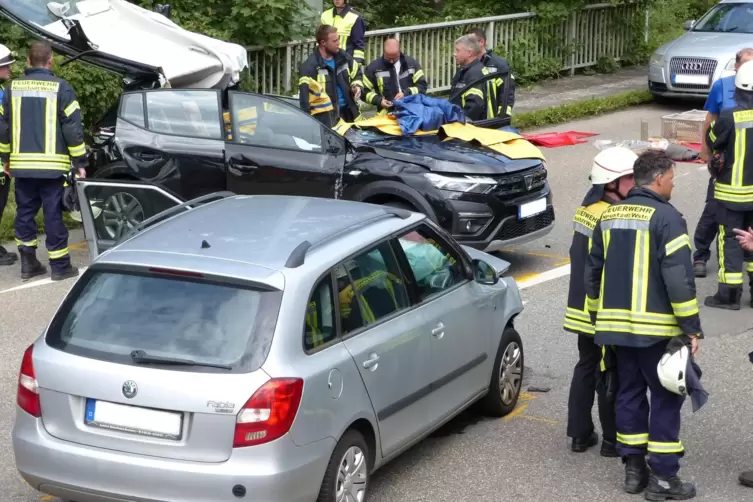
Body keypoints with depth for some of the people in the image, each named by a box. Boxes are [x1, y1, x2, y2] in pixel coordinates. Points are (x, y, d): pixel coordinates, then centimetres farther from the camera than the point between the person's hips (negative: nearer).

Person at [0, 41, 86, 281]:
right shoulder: (60, 87, -6)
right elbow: (73, 128, -8)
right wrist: (79, 162, -1)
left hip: (22, 164, 4)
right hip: (52, 165, -4)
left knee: (25, 212, 13)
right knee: (53, 214, 1)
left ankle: (28, 263, 15)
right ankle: (60, 266, 5)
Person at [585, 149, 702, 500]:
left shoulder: (609, 216, 10)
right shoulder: (666, 217, -13)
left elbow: (593, 272, 16)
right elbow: (679, 278, -17)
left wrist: (599, 317, 25)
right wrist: (691, 327, -11)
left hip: (616, 325, 7)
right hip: (656, 327, -7)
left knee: (629, 392, 14)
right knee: (666, 397, 1)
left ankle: (634, 468, 19)